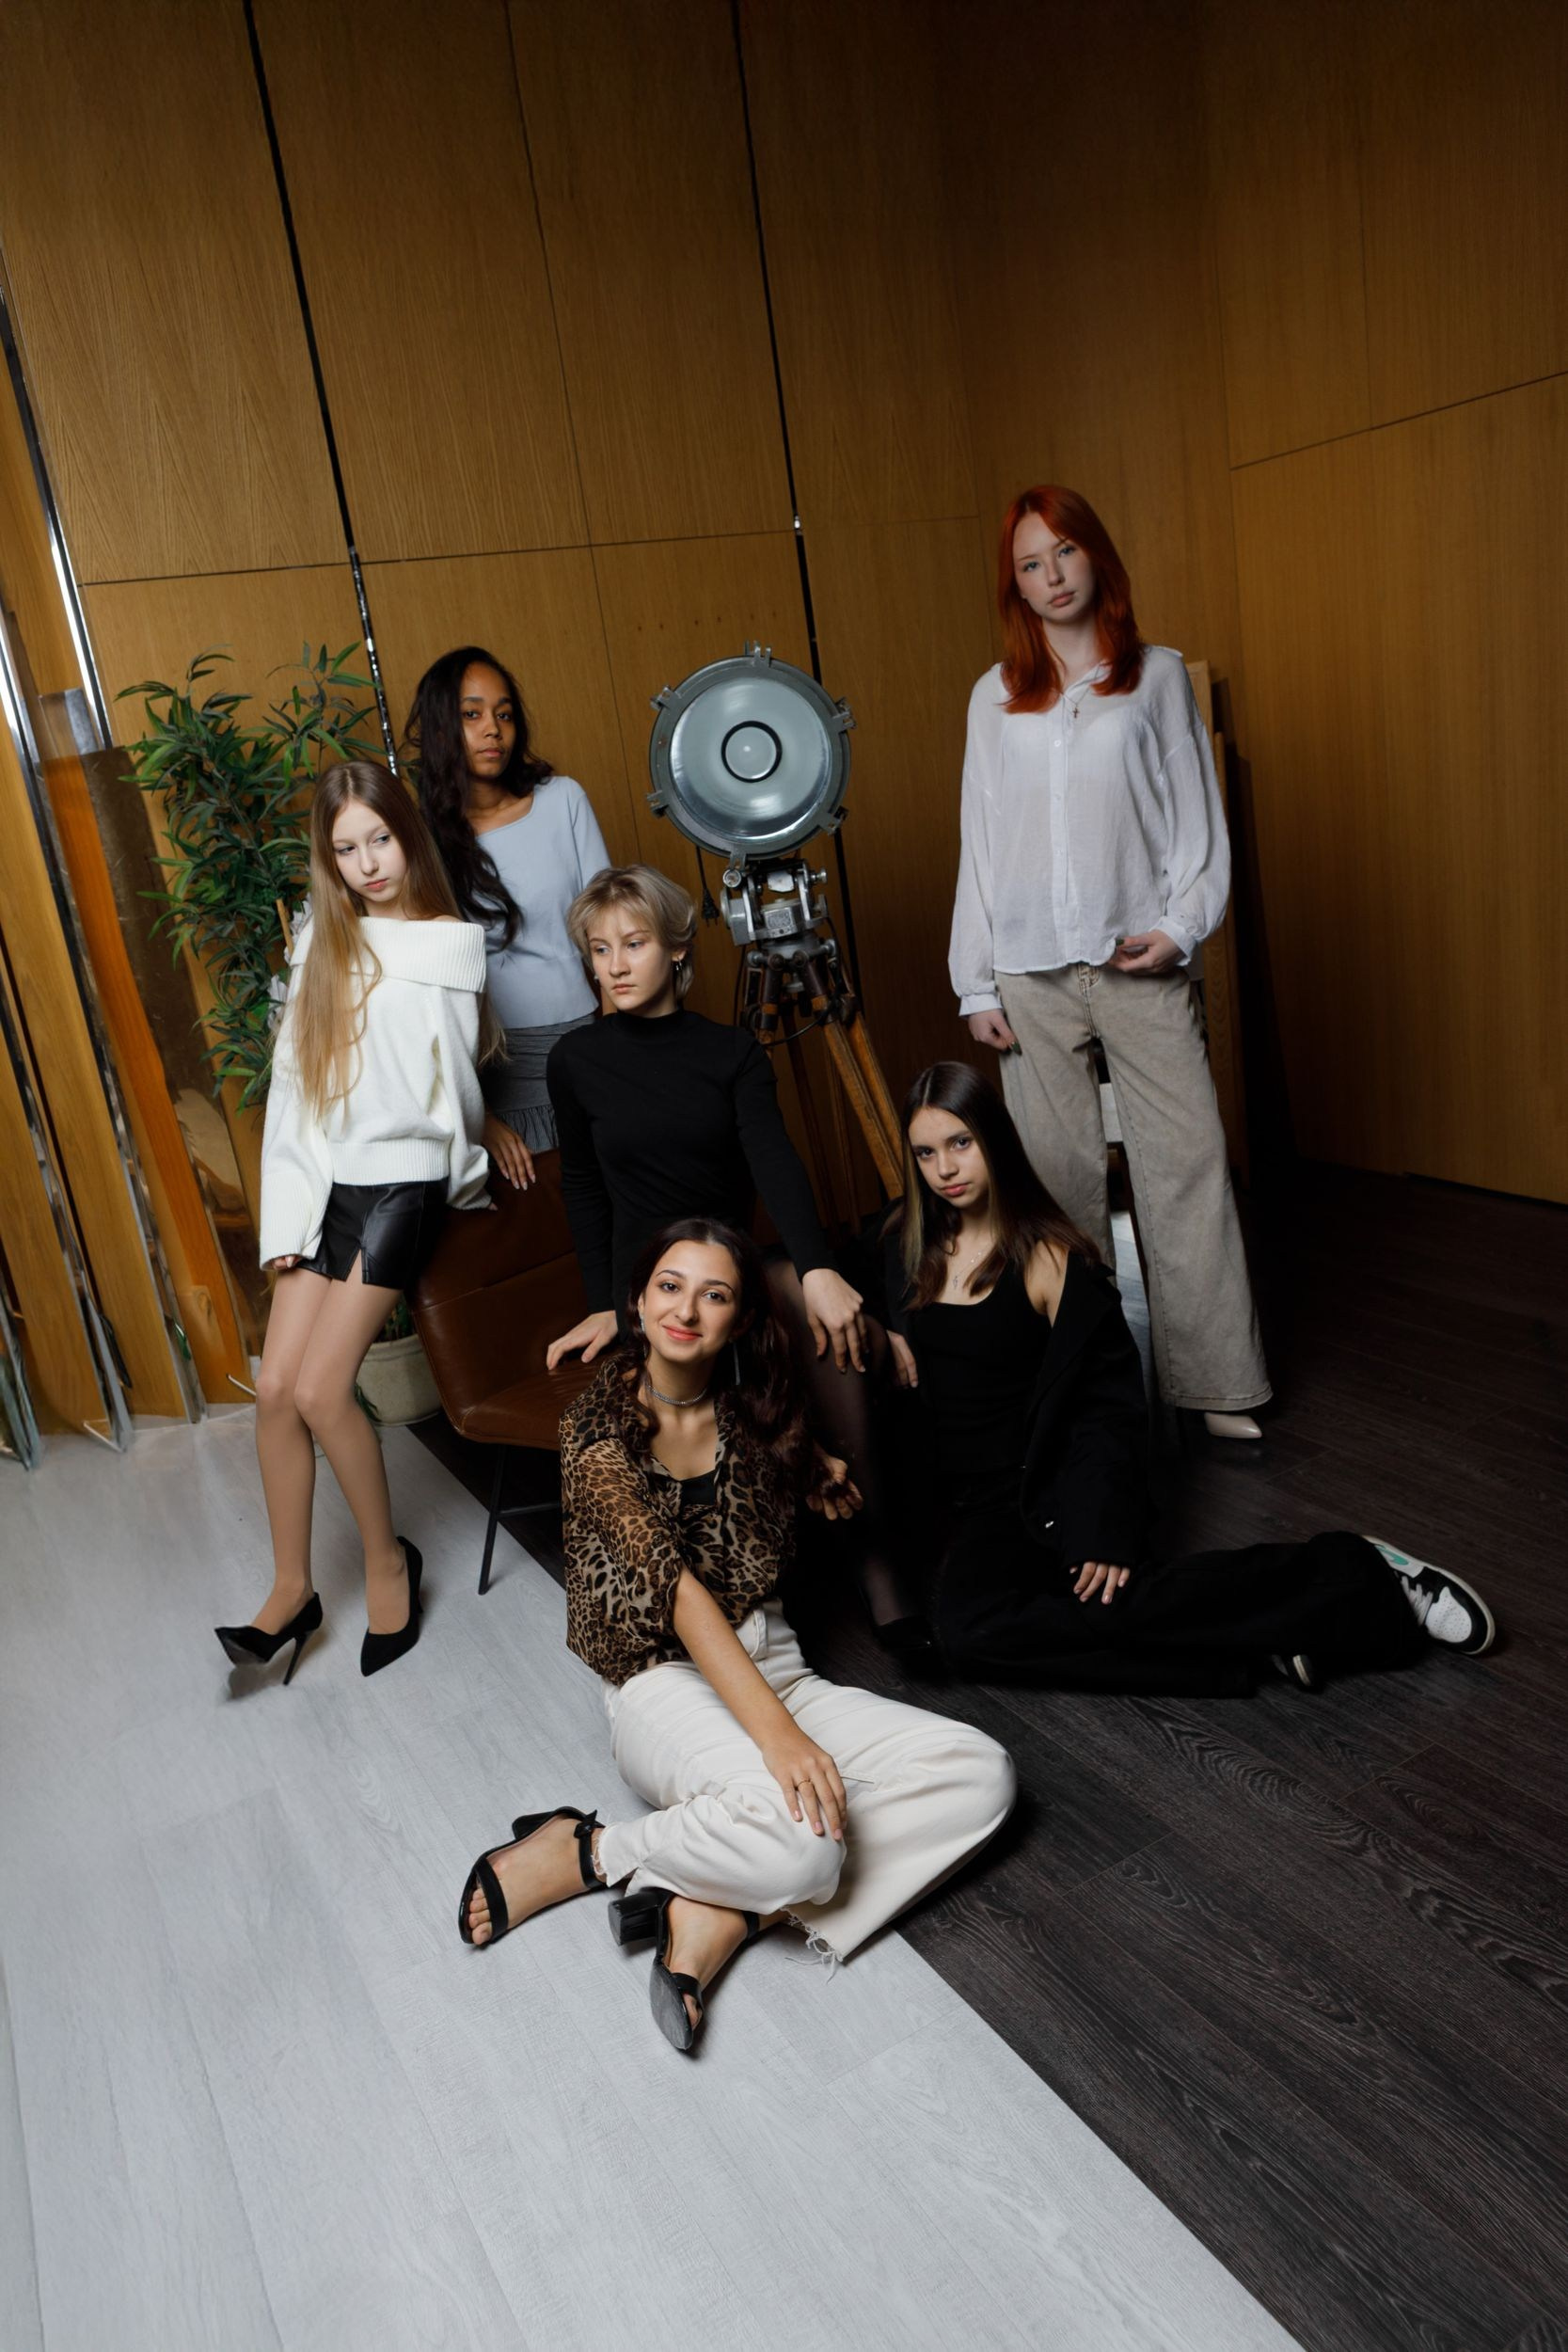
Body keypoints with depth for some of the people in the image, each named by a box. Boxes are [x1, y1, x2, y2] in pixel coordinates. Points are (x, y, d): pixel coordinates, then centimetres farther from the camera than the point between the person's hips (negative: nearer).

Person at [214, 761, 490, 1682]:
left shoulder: (448, 948, -9)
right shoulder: (322, 944, 9)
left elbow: (454, 1093, -1)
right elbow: (292, 1085, 6)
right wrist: (285, 1214, 2)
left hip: (401, 1185, -6)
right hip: (324, 1187, 6)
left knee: (321, 1390, -11)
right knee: (276, 1387, 0)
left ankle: (389, 1559, 12)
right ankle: (294, 1586, 15)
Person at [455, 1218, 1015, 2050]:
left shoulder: (755, 1410, 5)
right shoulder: (601, 1425, -12)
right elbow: (674, 1584, -24)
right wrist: (775, 1732, -32)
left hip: (770, 1666, 6)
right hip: (663, 1689, -6)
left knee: (981, 1774, -14)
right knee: (802, 1840, -35)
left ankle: (723, 1910, -16)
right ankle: (579, 1851, -8)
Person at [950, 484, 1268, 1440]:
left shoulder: (1157, 674, 10)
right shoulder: (996, 696, 13)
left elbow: (1198, 815, 7)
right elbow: (980, 840, 12)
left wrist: (1183, 923, -9)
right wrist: (977, 982, 6)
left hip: (1139, 963, -1)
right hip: (1033, 972, 1)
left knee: (1187, 1165, -5)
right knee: (1060, 1177, 2)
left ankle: (1214, 1383, 4)